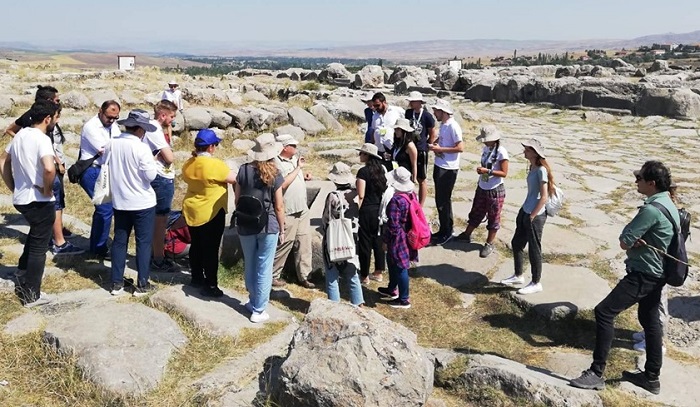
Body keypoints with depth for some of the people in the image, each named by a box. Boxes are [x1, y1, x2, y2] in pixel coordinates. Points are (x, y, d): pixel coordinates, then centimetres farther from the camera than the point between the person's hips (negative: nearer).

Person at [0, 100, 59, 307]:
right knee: (38, 248, 6)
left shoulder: (20, 134, 6)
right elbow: (49, 168, -37)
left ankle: (22, 275, 37)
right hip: (40, 202, -8)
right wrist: (47, 190, -20)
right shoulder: (42, 139, -20)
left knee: (35, 235, 31)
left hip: (20, 198, 8)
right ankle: (31, 295, 15)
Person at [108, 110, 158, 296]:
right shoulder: (141, 148, -19)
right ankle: (142, 285, 9)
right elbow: (151, 175, -19)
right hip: (143, 203, -5)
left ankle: (117, 283, 18)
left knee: (119, 241, 13)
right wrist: (152, 161, -1)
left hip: (120, 202, 6)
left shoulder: (111, 145, 0)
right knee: (143, 242, 5)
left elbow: (104, 168, 11)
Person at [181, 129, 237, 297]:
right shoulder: (215, 164, -23)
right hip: (211, 213, -8)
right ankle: (210, 286, 4)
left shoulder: (188, 164, 1)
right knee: (210, 249, -1)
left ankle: (196, 278, 31)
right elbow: (235, 179, -15)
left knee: (196, 245, 19)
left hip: (191, 211, 8)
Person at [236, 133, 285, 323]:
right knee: (264, 269, 6)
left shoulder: (243, 170, -4)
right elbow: (278, 207, -6)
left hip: (246, 226, 3)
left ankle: (253, 301, 34)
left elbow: (237, 200, 2)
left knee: (250, 266, 19)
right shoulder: (275, 175, -10)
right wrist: (282, 229, 6)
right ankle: (258, 311, 12)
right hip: (269, 226, -3)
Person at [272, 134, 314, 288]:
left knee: (304, 244, 10)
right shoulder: (276, 163, -15)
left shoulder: (295, 158, 11)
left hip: (302, 209, 8)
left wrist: (304, 176, 6)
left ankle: (303, 276, 19)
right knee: (284, 245, 1)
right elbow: (283, 184, -27)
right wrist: (298, 168, -19)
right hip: (288, 213, -8)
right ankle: (273, 276, 16)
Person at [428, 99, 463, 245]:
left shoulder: (453, 126, -18)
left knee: (443, 201, -1)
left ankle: (447, 232, 13)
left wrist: (440, 149, -18)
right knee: (440, 200, 15)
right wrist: (435, 145, 1)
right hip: (439, 166, 9)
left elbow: (460, 148, -20)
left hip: (448, 169, -9)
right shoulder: (442, 124, 9)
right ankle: (444, 230, 27)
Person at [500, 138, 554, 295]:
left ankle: (536, 283, 18)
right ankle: (518, 276, 34)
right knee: (516, 243, 18)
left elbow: (544, 197, -19)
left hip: (535, 216, -9)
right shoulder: (532, 167, 8)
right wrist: (525, 211, 14)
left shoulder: (541, 170, -18)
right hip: (525, 211, 9)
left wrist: (532, 216, -15)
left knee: (534, 249, 3)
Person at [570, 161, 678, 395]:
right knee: (650, 321, 18)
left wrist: (634, 241, 1)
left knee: (604, 312, -13)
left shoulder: (651, 210, -23)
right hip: (656, 273, 11)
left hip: (643, 274, -11)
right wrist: (638, 240, -10)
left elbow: (624, 242, -19)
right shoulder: (668, 205, 10)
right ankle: (651, 377, 29)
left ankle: (597, 373, -10)